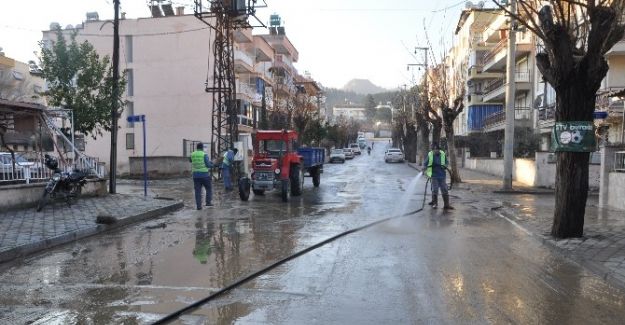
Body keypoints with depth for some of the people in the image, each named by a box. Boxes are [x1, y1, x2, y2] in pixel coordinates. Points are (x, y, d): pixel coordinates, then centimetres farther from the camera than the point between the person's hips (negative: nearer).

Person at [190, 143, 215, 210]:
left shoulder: (192, 155, 4)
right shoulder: (204, 155, -10)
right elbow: (208, 165, -12)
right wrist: (213, 165, 9)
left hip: (196, 175, 4)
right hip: (204, 175, -4)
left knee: (198, 190, 5)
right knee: (209, 188, 14)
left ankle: (198, 205, 2)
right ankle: (208, 202, 12)